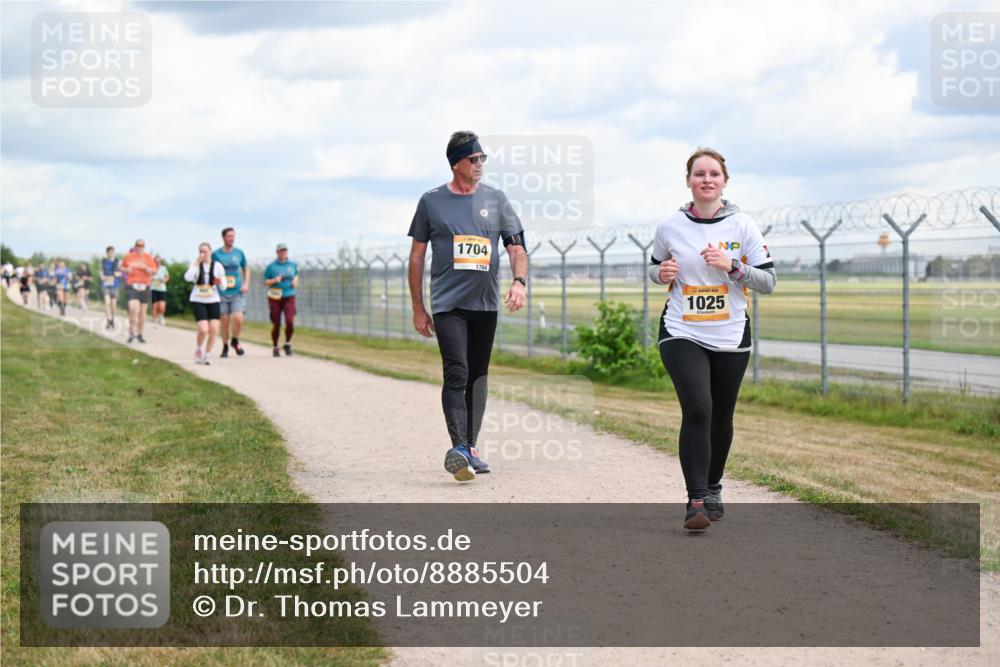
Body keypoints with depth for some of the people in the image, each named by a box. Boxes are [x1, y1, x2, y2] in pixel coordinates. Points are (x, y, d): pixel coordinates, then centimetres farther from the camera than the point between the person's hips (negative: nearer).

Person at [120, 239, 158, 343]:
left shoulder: (148, 257, 5)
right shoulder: (128, 256, 6)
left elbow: (154, 271, 2)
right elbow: (122, 267, 20)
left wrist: (145, 268, -15)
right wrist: (126, 270, -2)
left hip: (144, 287, 2)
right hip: (131, 286, -2)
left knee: (142, 311, 6)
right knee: (133, 309, -19)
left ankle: (139, 334, 19)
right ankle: (132, 332, -10)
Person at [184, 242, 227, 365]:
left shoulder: (217, 266, 1)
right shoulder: (195, 264, -1)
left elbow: (224, 286, 5)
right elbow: (188, 277, -19)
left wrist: (220, 282, -18)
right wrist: (197, 263, -20)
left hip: (213, 300, 2)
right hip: (198, 300, -2)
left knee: (214, 330, -6)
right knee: (203, 329, -17)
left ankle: (206, 356, 12)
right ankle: (199, 350, 13)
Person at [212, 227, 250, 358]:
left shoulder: (239, 253, 6)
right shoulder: (216, 254, 0)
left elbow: (246, 268, 19)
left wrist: (246, 283, 5)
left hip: (237, 293, 1)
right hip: (222, 293, -1)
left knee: (238, 319, -15)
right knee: (224, 322, 2)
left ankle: (235, 341, 12)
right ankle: (225, 347, 21)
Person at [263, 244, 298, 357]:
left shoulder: (293, 265, 9)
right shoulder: (271, 266, 1)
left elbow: (296, 274, 27)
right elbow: (265, 282, 4)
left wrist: (295, 281, 6)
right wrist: (274, 280, -15)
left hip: (289, 297, 1)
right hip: (275, 298, -1)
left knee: (290, 322, -15)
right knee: (276, 324, 0)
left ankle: (287, 344, 8)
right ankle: (274, 347, 19)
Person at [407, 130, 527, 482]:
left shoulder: (496, 200, 8)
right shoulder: (431, 201, 3)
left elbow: (517, 247, 7)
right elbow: (417, 256, 7)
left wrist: (519, 281, -14)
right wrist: (418, 308, 5)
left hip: (485, 304, 3)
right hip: (448, 304, -3)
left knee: (478, 376, 9)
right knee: (456, 373, -17)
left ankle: (470, 449, 18)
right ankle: (459, 448, -27)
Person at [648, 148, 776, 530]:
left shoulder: (742, 226, -3)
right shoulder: (669, 228, -1)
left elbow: (768, 282, -2)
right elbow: (655, 267, 17)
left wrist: (732, 266, -18)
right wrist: (661, 273, -7)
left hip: (731, 339, 1)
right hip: (682, 335, -1)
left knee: (720, 418, 12)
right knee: (697, 411, -19)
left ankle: (712, 489, 36)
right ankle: (696, 502, -18)